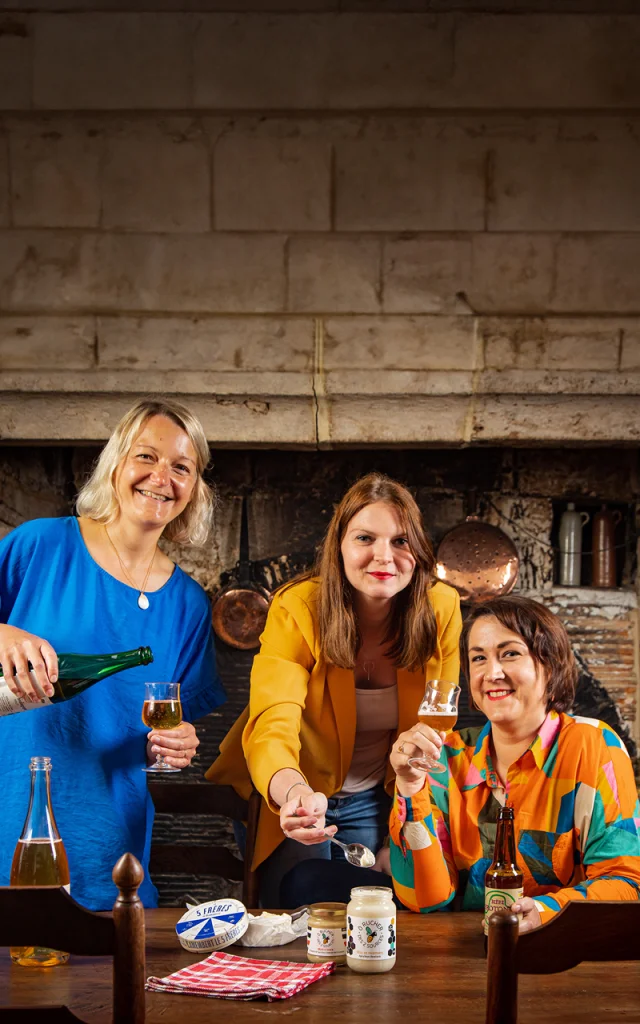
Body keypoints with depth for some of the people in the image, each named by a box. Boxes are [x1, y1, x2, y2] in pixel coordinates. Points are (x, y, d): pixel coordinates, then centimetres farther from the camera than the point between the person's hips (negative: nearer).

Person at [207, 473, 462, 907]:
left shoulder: (441, 609, -15)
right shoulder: (296, 610, -25)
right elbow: (272, 729, -37)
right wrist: (293, 793, -60)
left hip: (377, 801, 2)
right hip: (296, 801, -2)